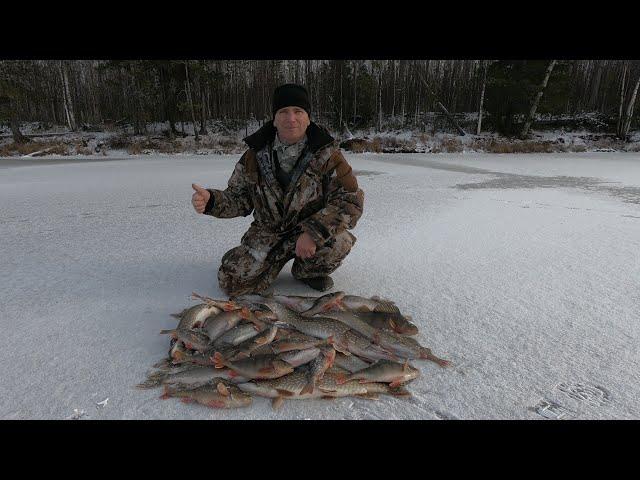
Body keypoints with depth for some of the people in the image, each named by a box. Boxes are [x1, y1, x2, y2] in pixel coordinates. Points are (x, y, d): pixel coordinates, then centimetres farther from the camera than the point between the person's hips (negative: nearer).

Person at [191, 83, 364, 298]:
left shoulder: (326, 154, -13)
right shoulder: (255, 156, -5)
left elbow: (351, 199, -18)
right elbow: (238, 199, 3)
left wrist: (314, 233, -30)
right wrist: (210, 200, -20)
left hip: (314, 233, -1)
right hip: (267, 234, 2)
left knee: (340, 242, -32)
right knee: (231, 282, -13)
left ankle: (307, 270, 2)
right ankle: (277, 261, 17)